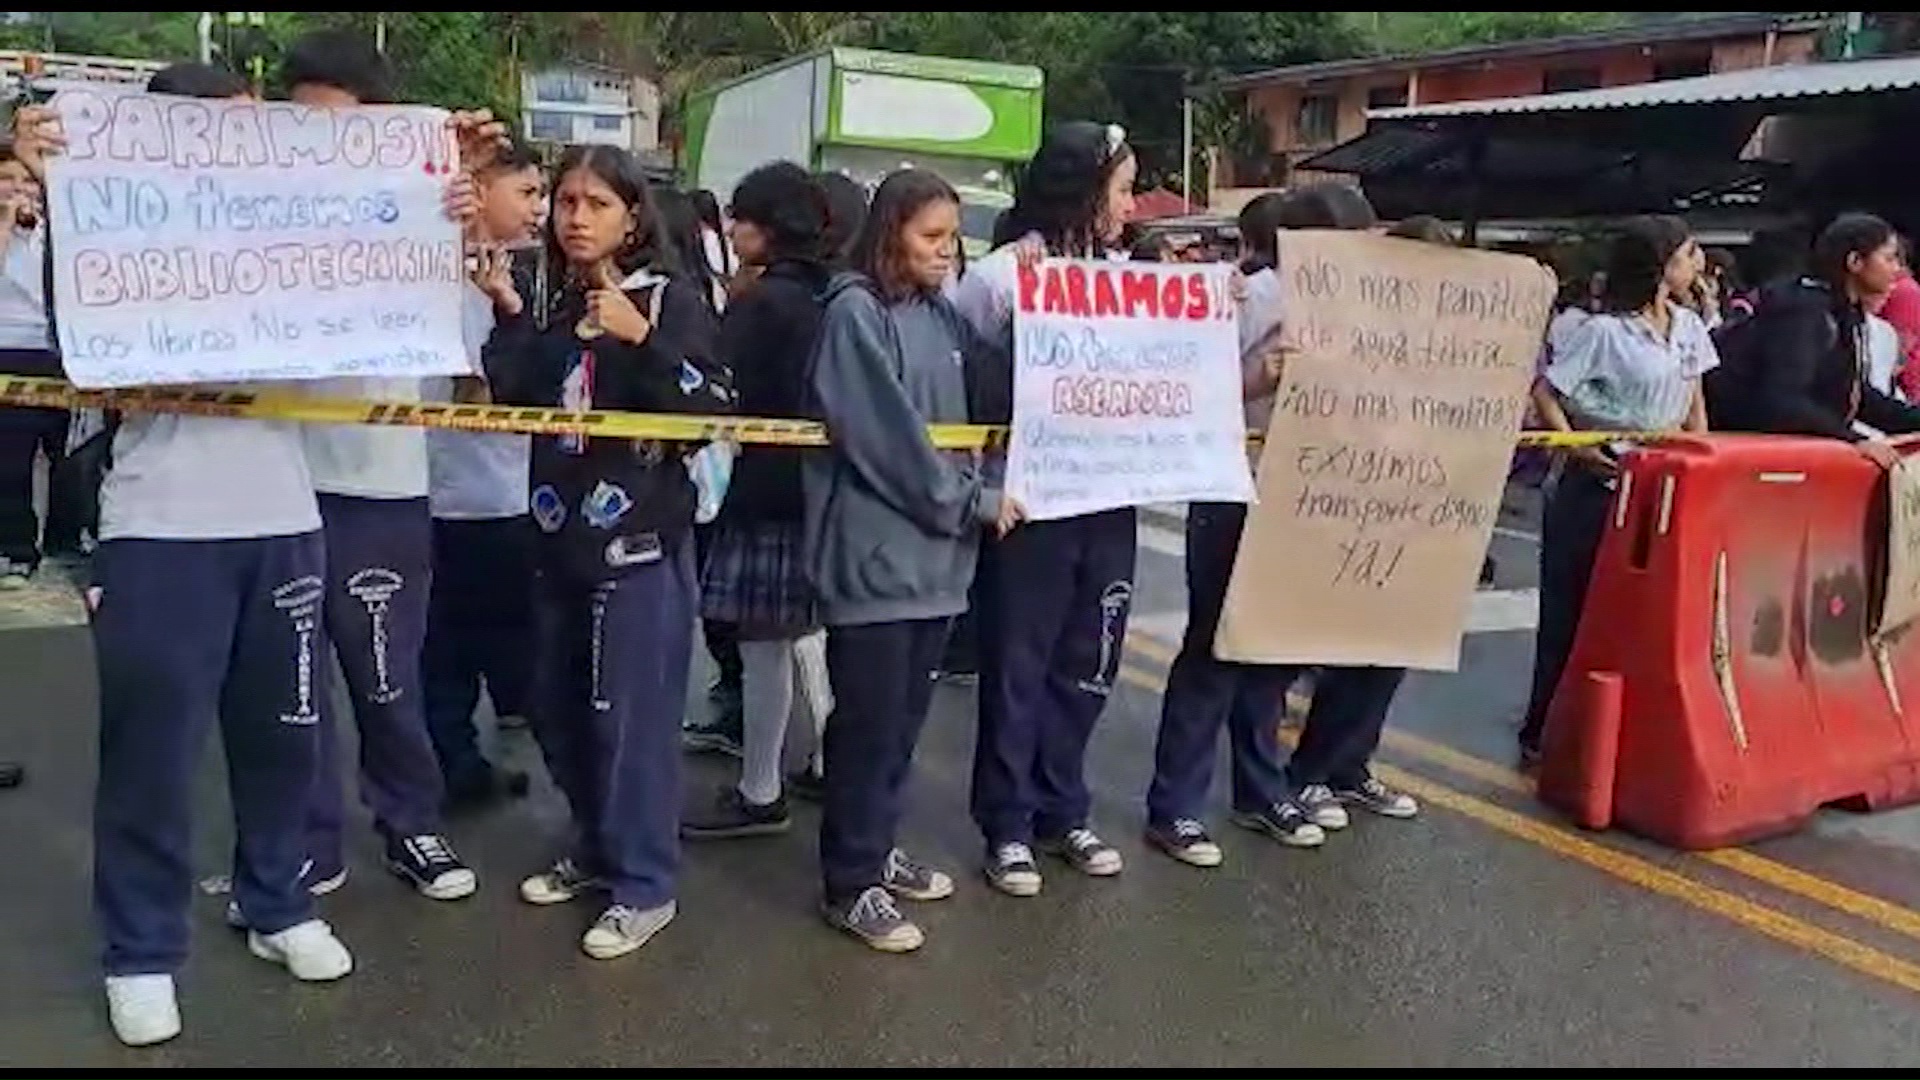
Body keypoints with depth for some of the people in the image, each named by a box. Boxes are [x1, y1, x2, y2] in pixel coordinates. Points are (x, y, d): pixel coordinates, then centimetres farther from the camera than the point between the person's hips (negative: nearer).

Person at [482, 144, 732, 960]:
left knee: (630, 714, -3)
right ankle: (597, 848, 33)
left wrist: (640, 340, -24)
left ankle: (644, 884, 11)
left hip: (640, 538, -7)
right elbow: (516, 400, 3)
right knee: (557, 710, 15)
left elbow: (711, 411, -15)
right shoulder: (554, 303, 13)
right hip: (562, 536, 7)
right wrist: (509, 315, -6)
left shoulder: (670, 298, -6)